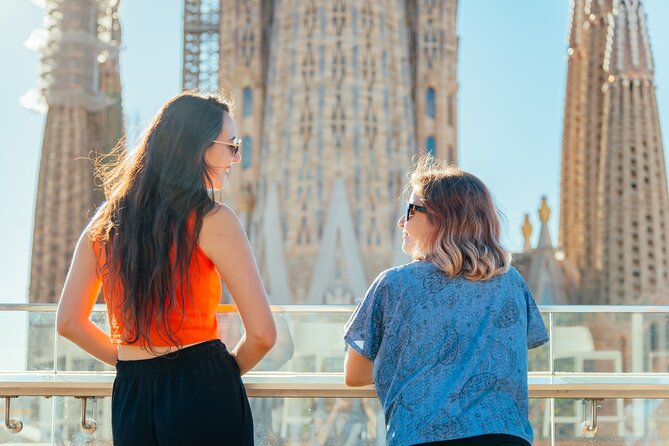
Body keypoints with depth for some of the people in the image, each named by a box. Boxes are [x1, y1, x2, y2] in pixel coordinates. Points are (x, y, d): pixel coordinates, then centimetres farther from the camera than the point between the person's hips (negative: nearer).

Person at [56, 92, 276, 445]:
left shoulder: (106, 221, 6)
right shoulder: (213, 220, -9)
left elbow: (68, 322, 10)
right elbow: (262, 333, -11)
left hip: (130, 396, 4)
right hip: (202, 393, -4)